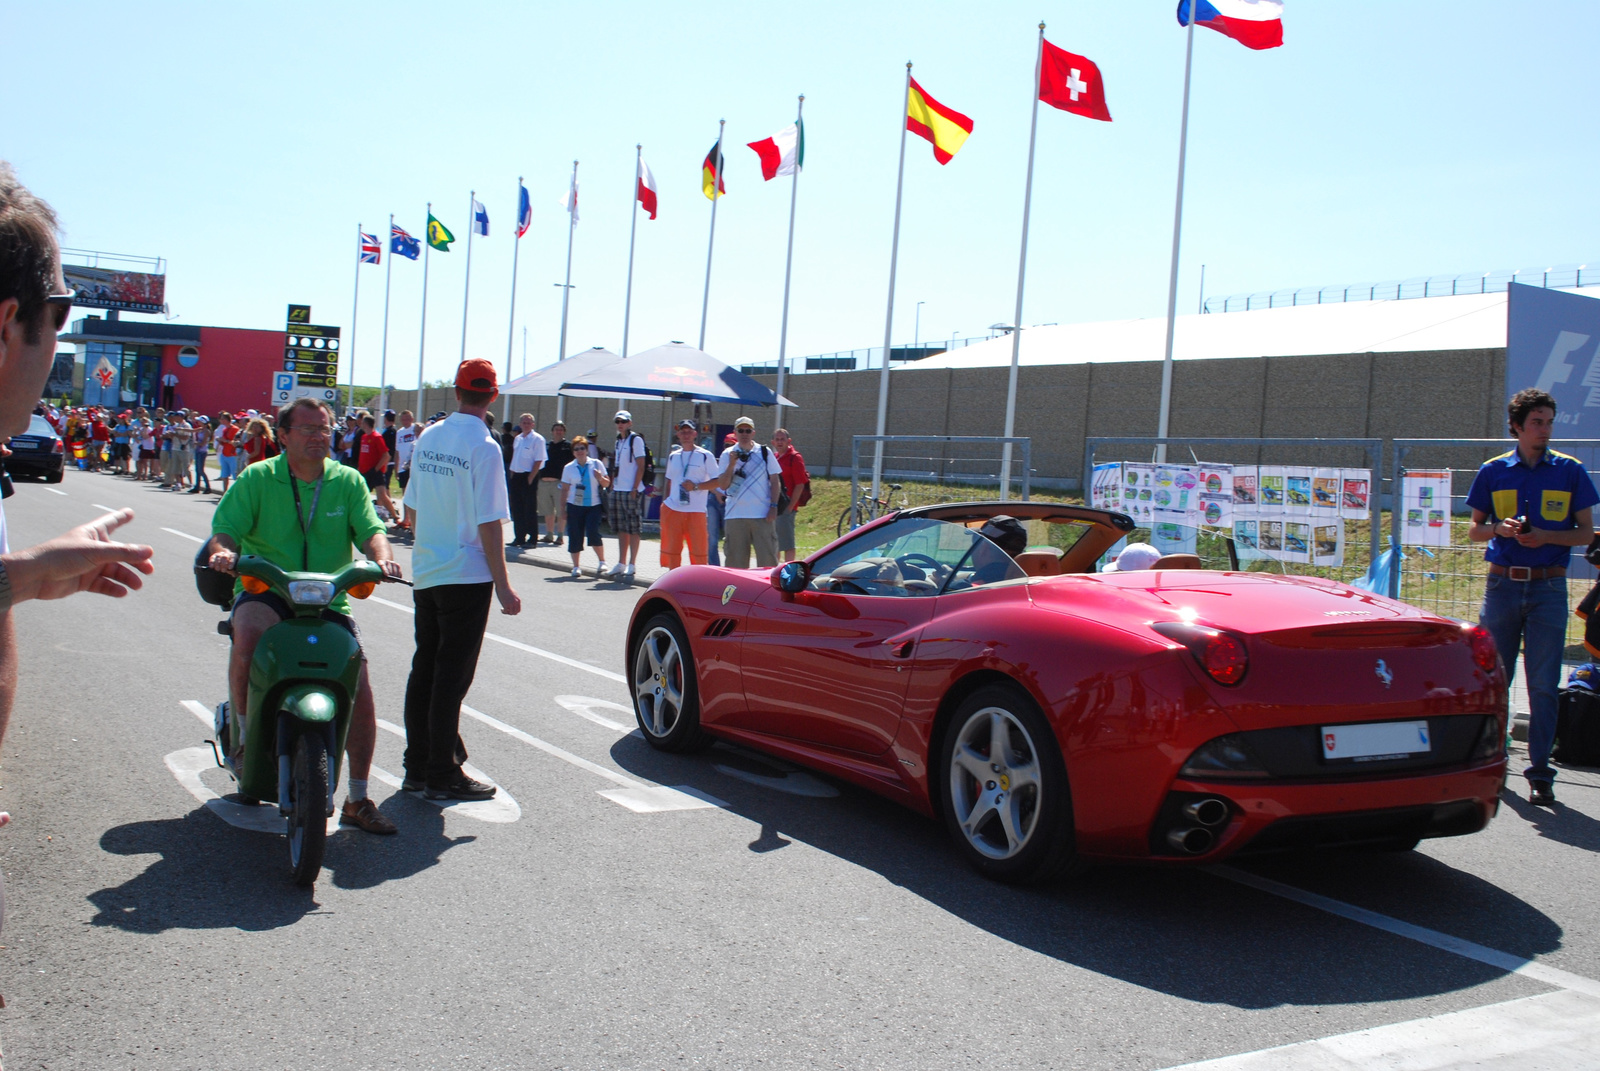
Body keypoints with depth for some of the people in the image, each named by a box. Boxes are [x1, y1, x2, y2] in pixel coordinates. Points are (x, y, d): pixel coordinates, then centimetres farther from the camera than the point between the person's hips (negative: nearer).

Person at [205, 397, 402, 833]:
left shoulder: (348, 482, 8)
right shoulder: (257, 478, 2)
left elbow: (370, 530, -4)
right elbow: (225, 528, -5)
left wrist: (382, 557, -27)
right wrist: (222, 552, -29)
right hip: (264, 589, -2)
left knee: (360, 692, -6)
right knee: (249, 633, -38)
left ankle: (357, 800, 9)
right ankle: (243, 733, -13)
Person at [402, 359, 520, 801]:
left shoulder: (428, 438, 6)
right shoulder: (483, 447, -14)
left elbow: (411, 512, 13)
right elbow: (488, 524, -16)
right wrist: (502, 585, -12)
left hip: (425, 573, 7)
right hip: (466, 576, -7)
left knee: (425, 669, 13)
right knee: (452, 675, -1)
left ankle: (418, 766, 21)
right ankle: (442, 775, 4)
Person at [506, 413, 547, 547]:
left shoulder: (537, 439, -8)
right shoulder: (517, 439, 14)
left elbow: (539, 461, -12)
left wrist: (530, 478, -16)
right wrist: (511, 473, 9)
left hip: (529, 477, -7)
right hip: (516, 476, 7)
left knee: (530, 508, -2)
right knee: (517, 508, 10)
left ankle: (532, 538, 4)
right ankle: (519, 537, 18)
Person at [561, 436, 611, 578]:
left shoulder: (597, 464, 5)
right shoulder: (569, 468, 7)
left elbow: (607, 484, 7)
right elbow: (565, 489, 9)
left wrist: (600, 478, -14)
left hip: (593, 505, -1)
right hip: (574, 506, 2)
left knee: (593, 532, -15)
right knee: (575, 535, 1)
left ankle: (602, 562, 2)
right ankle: (576, 567, 13)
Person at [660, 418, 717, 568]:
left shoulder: (705, 455, -1)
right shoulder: (673, 456, 14)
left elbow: (717, 481, -4)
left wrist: (696, 486, -16)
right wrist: (665, 501, 12)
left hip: (696, 511, -4)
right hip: (673, 509, 4)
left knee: (698, 551, -5)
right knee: (672, 550, 7)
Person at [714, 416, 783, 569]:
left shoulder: (765, 452, 6)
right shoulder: (728, 454, 7)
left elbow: (775, 481, 7)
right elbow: (723, 485, 1)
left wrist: (773, 506, -3)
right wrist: (732, 464, -11)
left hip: (762, 515, -1)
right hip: (735, 515, 1)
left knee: (768, 558, -2)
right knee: (736, 559, 4)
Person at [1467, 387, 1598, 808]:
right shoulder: (1493, 471, 6)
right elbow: (1474, 529, 12)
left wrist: (1546, 536, -12)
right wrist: (1500, 528, -10)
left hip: (1548, 587, -1)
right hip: (1502, 583, 1)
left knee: (1543, 683, -3)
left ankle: (1539, 772, 3)